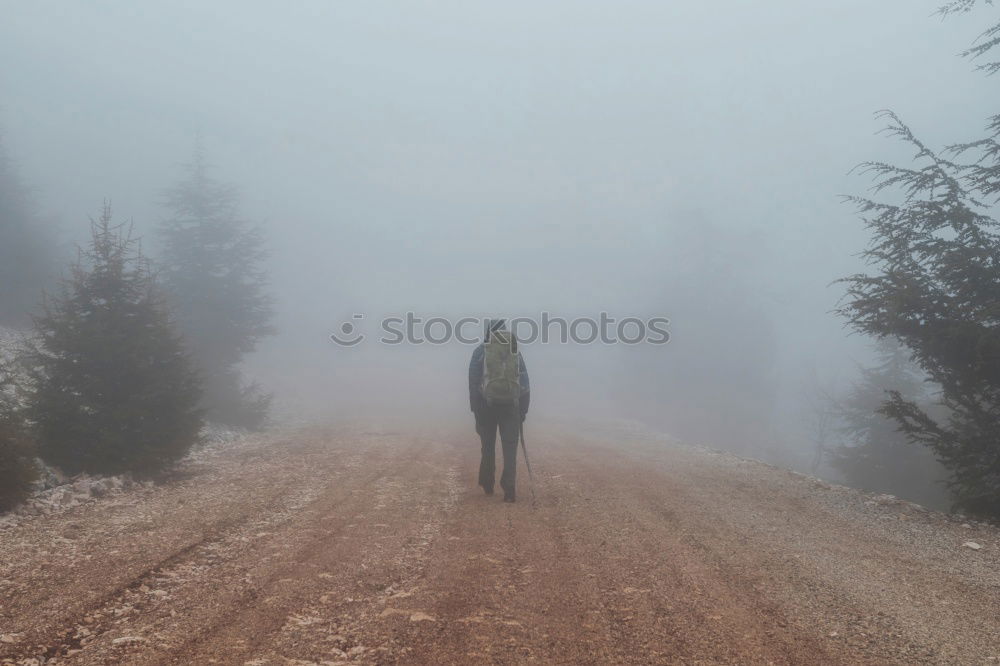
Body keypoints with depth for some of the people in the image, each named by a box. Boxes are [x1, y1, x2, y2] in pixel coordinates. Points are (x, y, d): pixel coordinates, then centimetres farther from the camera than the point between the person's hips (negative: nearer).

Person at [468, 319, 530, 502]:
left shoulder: (480, 352, 1)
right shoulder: (516, 352, 8)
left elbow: (473, 383, -3)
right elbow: (525, 384, 6)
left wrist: (475, 409, 1)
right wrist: (523, 410, 9)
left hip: (487, 405, -1)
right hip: (511, 406, 1)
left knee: (488, 447, 15)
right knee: (510, 449, 2)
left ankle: (487, 485, 23)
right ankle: (508, 491, -6)